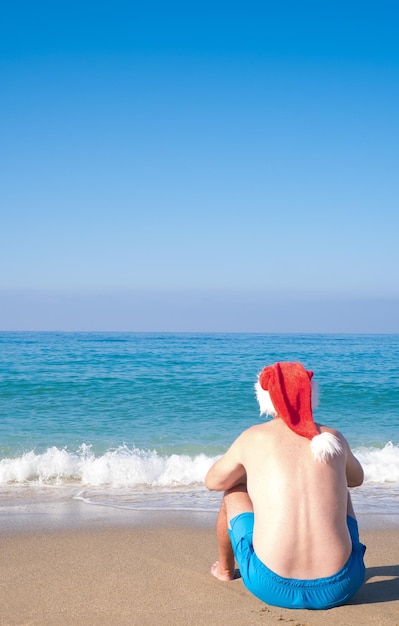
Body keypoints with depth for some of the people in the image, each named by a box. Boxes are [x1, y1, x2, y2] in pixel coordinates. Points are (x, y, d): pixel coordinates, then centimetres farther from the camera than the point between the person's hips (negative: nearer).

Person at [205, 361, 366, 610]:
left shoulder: (254, 438, 1)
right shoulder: (334, 438, 7)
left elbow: (213, 482, 18)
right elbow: (357, 478, 28)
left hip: (272, 587, -2)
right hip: (339, 588, 2)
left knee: (235, 491, 26)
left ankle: (226, 569, 47)